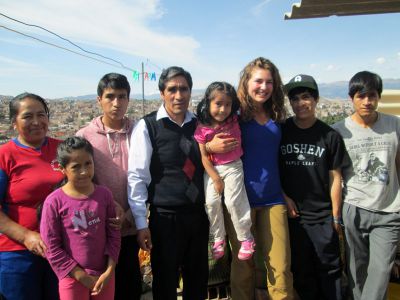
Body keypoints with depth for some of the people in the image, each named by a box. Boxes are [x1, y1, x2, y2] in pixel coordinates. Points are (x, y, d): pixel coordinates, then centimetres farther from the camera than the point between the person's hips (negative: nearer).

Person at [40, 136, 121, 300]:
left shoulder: (104, 194, -6)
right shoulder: (54, 201, -14)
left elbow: (114, 235, -2)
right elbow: (51, 247, -11)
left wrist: (109, 271, -8)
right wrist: (82, 276, -10)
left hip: (104, 275, 3)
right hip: (73, 278, -2)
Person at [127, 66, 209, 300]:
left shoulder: (199, 125, 4)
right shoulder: (147, 127, -8)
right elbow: (137, 176, -8)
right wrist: (141, 223, -9)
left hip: (199, 215, 4)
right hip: (165, 217, -4)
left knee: (198, 281, 18)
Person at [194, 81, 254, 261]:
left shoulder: (234, 120, -11)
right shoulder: (202, 128, -12)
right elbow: (204, 157, -7)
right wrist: (216, 180, -9)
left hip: (233, 166, -1)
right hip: (212, 169, 1)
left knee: (233, 201, -11)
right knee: (211, 202, -7)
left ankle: (246, 238, 8)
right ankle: (219, 238, 14)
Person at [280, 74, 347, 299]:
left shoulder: (330, 136, -3)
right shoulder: (281, 131, -1)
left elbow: (335, 178, -1)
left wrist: (336, 216, -1)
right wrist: (284, 197, -4)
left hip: (323, 216, -1)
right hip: (292, 213, 1)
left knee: (329, 269, 9)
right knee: (300, 270, 15)